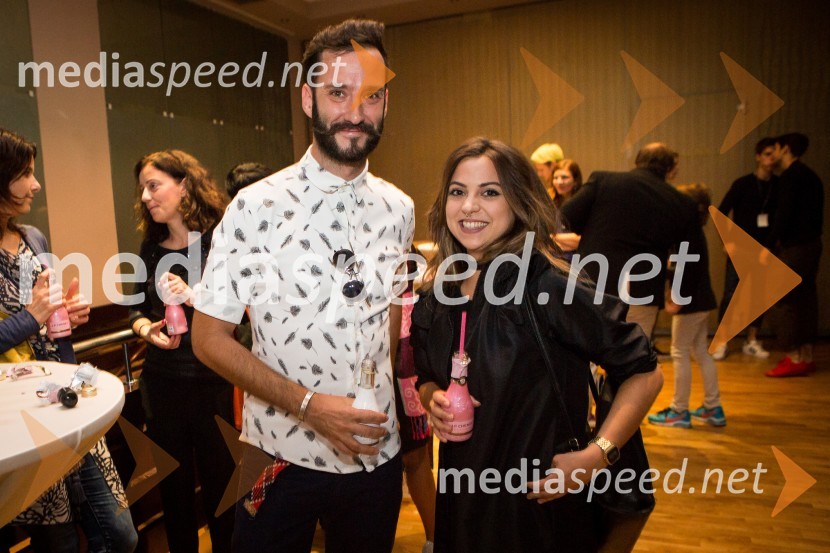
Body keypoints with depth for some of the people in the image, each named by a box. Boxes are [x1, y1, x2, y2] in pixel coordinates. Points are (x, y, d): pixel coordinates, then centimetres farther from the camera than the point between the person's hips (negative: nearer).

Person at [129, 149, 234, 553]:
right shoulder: (151, 248, 7)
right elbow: (137, 307, 17)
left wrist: (195, 297, -24)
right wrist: (145, 329, -3)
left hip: (214, 380, -5)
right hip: (162, 380, 5)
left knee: (220, 482, 10)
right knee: (173, 486, 18)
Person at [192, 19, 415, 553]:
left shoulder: (399, 209, 0)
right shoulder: (257, 208, -14)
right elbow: (210, 337, -11)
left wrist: (402, 406, 5)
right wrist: (310, 405, -19)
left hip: (378, 454, 4)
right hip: (284, 457, -3)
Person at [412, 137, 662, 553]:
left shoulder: (547, 284, -20)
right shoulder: (434, 297, -3)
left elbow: (643, 372, -14)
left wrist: (597, 454, -21)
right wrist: (433, 400, -7)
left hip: (540, 500, -5)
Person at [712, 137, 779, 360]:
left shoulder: (779, 185, 1)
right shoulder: (743, 183, -5)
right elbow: (721, 212, -3)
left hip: (765, 249, 3)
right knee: (730, 295, -4)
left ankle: (752, 342, 18)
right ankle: (722, 342, 5)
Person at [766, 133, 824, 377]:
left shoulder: (792, 174, -11)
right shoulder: (809, 174, 17)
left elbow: (785, 213, -18)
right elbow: (813, 214, 16)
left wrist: (772, 242, -9)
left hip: (795, 247, -9)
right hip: (811, 244, 9)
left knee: (785, 301, -5)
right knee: (805, 299, 11)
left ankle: (794, 359, -3)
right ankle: (806, 357, 17)